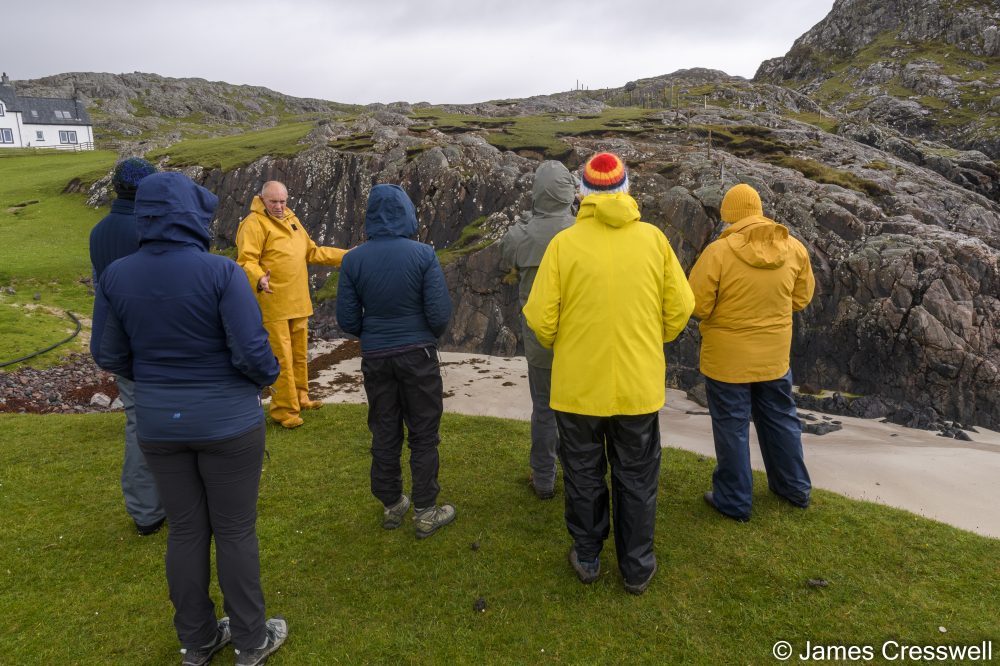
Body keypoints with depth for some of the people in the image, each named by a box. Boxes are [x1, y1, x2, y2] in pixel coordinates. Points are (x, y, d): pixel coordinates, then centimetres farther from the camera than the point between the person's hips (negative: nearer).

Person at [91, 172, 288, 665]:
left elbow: (109, 356, 3)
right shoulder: (221, 271, -19)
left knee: (186, 530, 18)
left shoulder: (117, 275, -4)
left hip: (157, 422, 4)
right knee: (235, 531, 11)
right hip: (226, 422, -4)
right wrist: (268, 375, 1)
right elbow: (252, 352, -21)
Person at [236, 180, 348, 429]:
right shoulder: (254, 224, -10)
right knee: (280, 358, -6)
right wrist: (259, 279, -38)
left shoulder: (290, 219, 16)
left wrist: (346, 255, 19)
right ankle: (284, 410, 4)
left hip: (298, 302, 8)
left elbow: (311, 252, 23)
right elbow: (246, 261, -18)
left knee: (300, 354, 17)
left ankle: (299, 398, 32)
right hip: (272, 303, -8)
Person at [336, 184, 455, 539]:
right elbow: (440, 313, -13)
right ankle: (425, 513, 18)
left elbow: (347, 319, -3)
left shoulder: (354, 259, -6)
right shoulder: (423, 254, -12)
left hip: (375, 358, 3)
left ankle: (392, 506, 30)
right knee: (423, 435, 10)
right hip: (418, 354, -2)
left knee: (384, 434, 16)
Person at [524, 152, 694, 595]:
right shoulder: (653, 239, -5)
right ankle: (637, 569, 30)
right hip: (639, 384, 1)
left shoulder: (564, 243, -10)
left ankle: (587, 558, 33)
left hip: (578, 384, -1)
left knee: (584, 475, 18)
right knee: (636, 479, 17)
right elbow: (679, 309, -2)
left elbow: (540, 317, -10)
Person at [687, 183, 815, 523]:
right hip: (775, 354, 5)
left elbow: (696, 305, -17)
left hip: (728, 358, -4)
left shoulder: (719, 252, -21)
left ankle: (734, 500, 21)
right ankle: (794, 487, 38)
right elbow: (802, 297, 6)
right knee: (780, 418, 22)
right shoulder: (793, 248, -5)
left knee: (732, 426, 9)